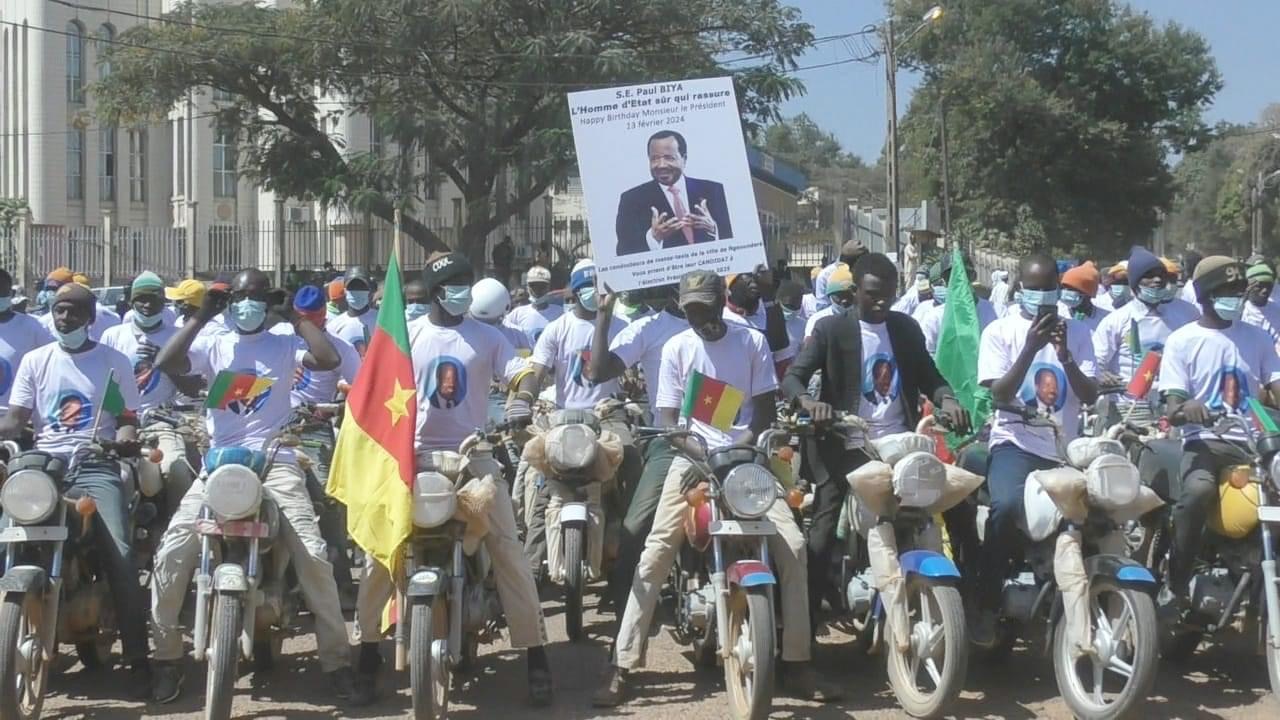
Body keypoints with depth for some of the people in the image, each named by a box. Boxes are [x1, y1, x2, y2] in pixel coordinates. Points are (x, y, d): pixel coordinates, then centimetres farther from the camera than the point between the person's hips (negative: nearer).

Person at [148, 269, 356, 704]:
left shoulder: (285, 345, 9)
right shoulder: (212, 344, 12)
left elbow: (329, 360, -11)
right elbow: (164, 363, -6)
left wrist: (298, 318, -1)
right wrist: (201, 317, -2)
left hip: (275, 462, -1)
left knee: (313, 555, -15)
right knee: (172, 551, -14)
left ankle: (337, 661, -5)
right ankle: (167, 659, 0)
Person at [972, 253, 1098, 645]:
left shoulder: (1076, 332, 11)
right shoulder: (1000, 331, 4)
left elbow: (1090, 396, 2)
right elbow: (1000, 395, -7)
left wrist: (1064, 355, -14)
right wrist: (1030, 347, -17)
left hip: (1064, 447, 4)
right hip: (1015, 443, -4)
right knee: (1007, 505, -31)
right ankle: (987, 606, -22)